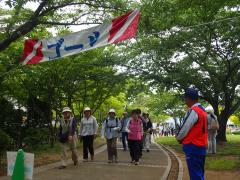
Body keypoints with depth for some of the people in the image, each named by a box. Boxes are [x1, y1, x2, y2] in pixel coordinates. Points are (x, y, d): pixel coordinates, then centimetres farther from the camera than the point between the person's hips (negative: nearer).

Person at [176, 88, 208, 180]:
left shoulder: (193, 111, -18)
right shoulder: (202, 110, 11)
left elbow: (184, 128, -15)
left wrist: (178, 138, 4)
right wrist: (183, 138, 14)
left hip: (193, 146, -9)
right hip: (201, 145, 9)